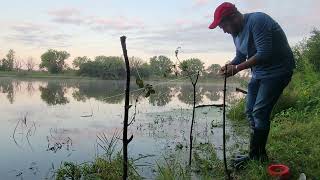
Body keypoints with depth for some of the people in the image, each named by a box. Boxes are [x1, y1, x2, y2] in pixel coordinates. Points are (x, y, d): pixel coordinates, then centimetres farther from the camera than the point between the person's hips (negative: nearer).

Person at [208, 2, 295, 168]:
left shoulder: (257, 21, -23)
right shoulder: (236, 32, 5)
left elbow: (264, 54, -30)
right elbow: (240, 56, 13)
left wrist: (237, 68, -29)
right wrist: (229, 66, -8)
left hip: (277, 70, -9)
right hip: (259, 73, 9)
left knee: (260, 112, -12)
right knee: (250, 111, 8)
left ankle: (256, 156, 1)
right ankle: (257, 154, 19)